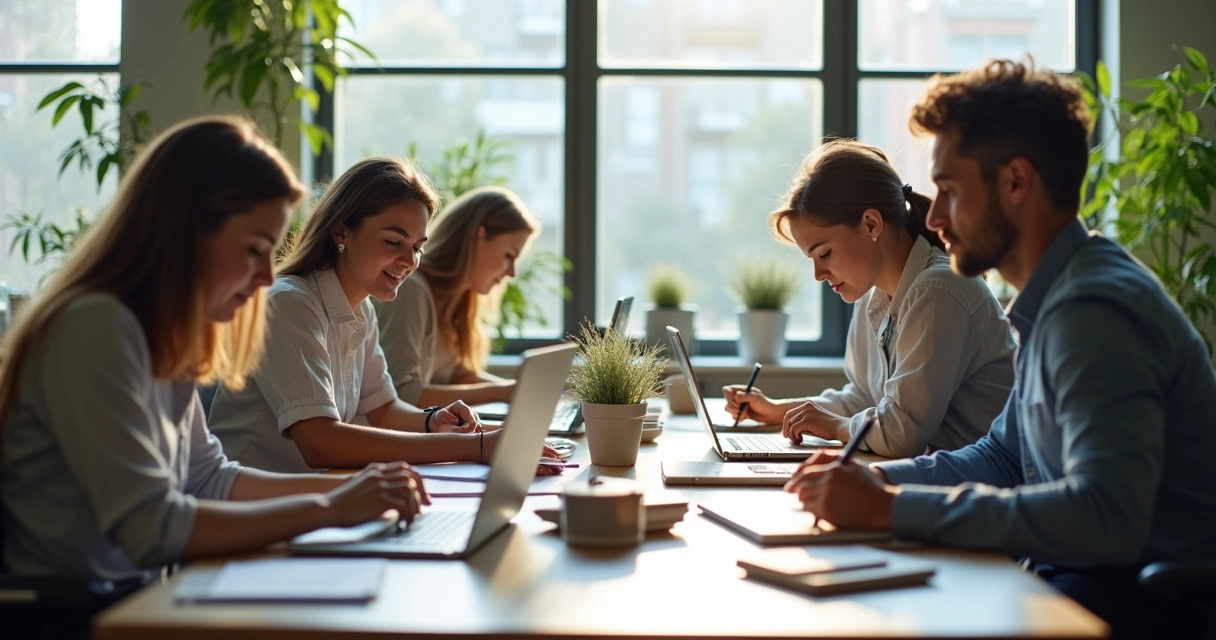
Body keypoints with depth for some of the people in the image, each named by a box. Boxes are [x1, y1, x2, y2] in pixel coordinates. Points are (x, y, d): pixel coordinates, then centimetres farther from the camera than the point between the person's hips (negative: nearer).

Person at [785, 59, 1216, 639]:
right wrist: (879, 478, 1)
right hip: (1078, 575, 9)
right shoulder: (1052, 301, 11)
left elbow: (1107, 516, -32)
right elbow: (1002, 458, 19)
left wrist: (892, 507, -28)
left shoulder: (1094, 309, -21)